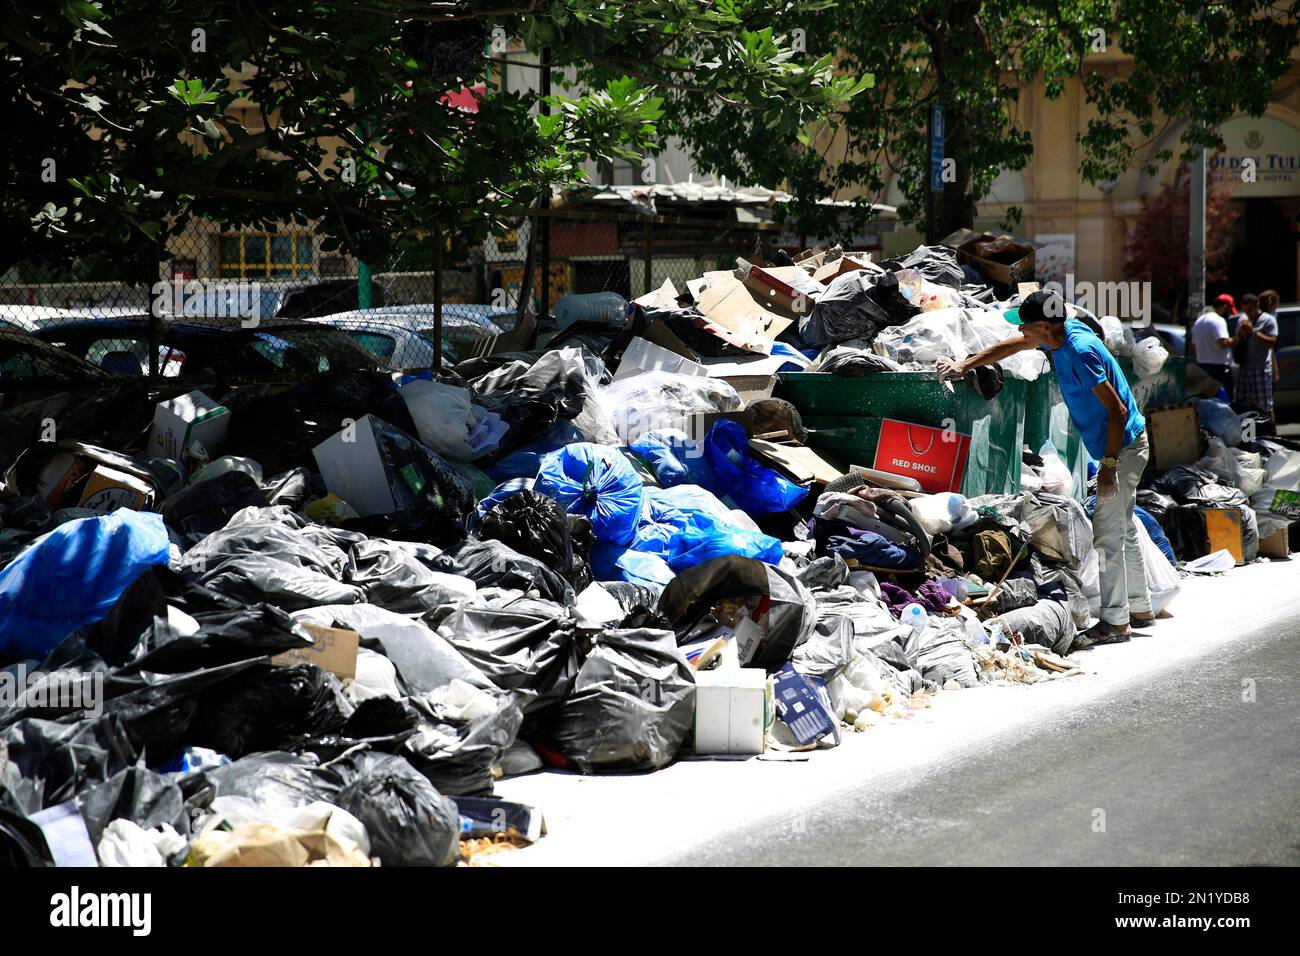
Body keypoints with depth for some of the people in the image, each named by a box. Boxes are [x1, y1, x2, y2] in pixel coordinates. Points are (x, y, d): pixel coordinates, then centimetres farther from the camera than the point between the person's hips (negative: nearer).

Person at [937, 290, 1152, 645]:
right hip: (1123, 445, 10)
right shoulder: (1064, 330, 1)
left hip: (1123, 448, -10)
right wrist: (964, 366, 19)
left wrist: (1109, 465, -24)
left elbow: (1117, 410, -26)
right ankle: (1140, 608, 28)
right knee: (1123, 529, 18)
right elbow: (1013, 345, 18)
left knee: (1107, 534, -7)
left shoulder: (1080, 351, -27)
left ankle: (1115, 622, -2)